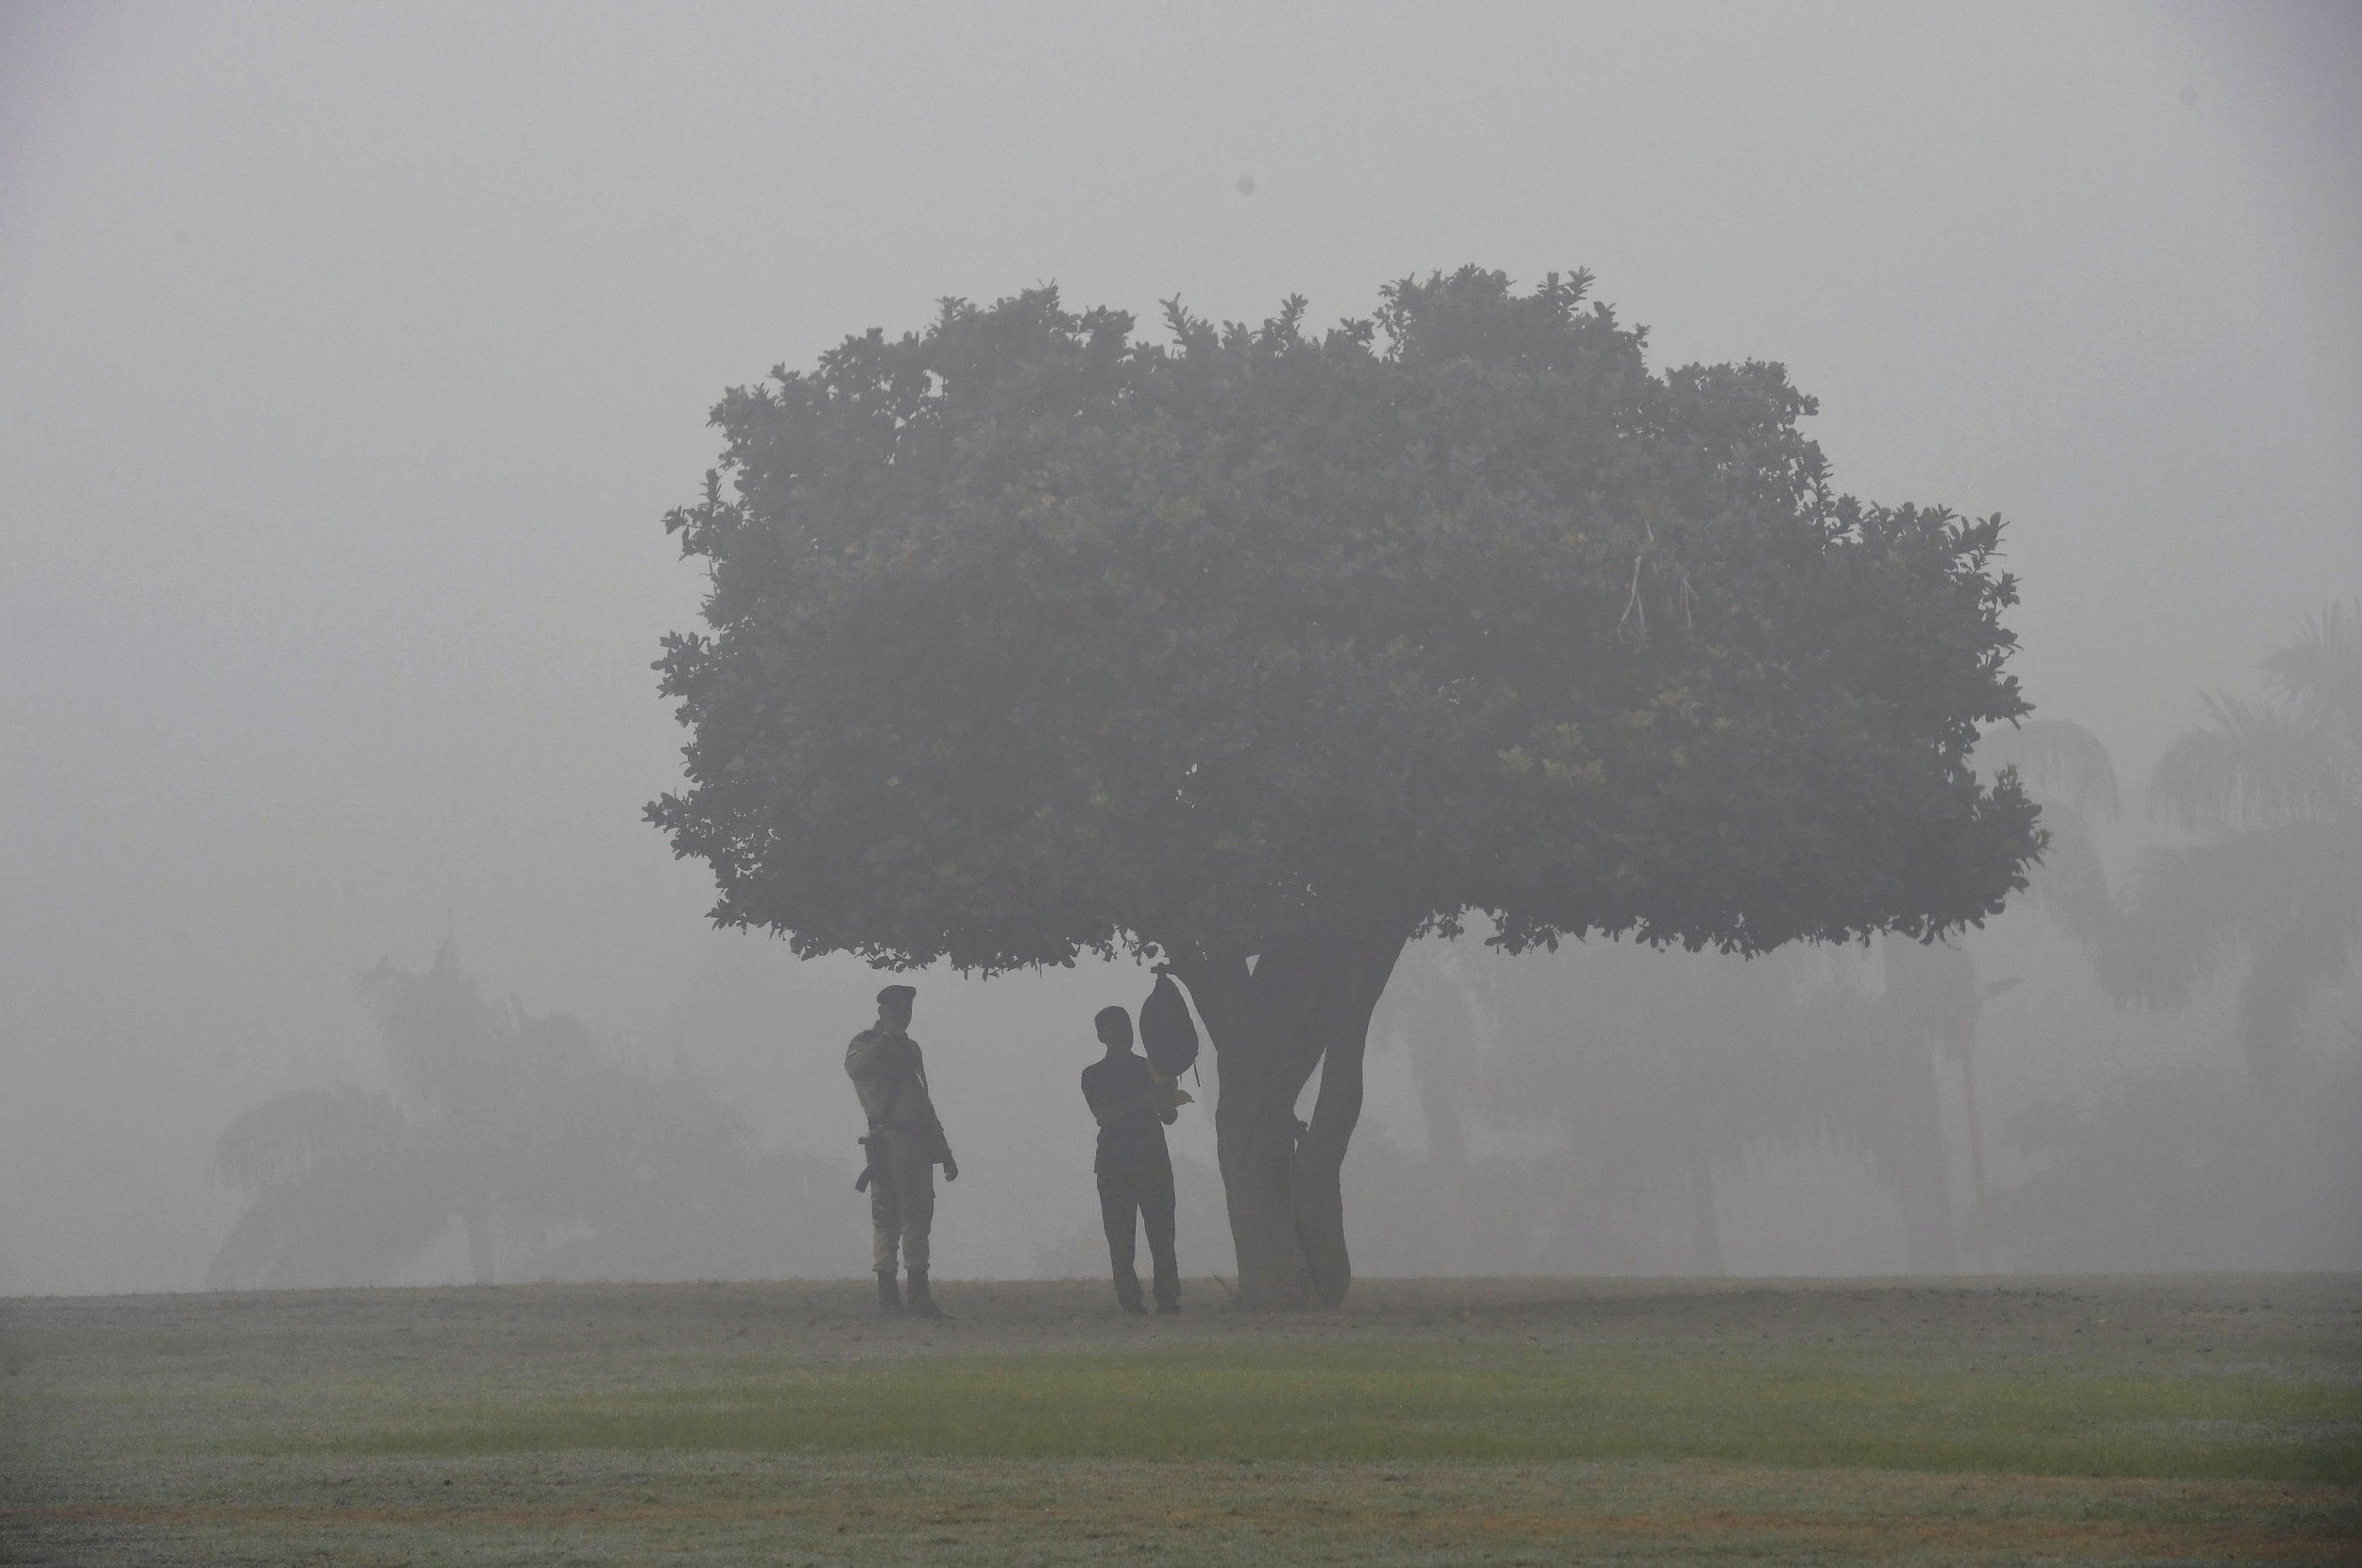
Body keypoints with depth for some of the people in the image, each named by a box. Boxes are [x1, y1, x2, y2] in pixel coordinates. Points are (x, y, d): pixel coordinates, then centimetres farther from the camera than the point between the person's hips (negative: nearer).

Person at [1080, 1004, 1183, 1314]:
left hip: (1153, 1159, 1)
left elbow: (1169, 1117, 11)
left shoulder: (1151, 1069, 15)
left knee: (1161, 1232, -7)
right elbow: (1104, 1115, -9)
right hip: (1114, 1165, -1)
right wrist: (1144, 1100, -18)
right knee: (1120, 1236, -7)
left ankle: (1168, 1298, -9)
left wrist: (1165, 1102, -13)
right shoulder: (1094, 1076, 8)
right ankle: (1129, 1300, -7)